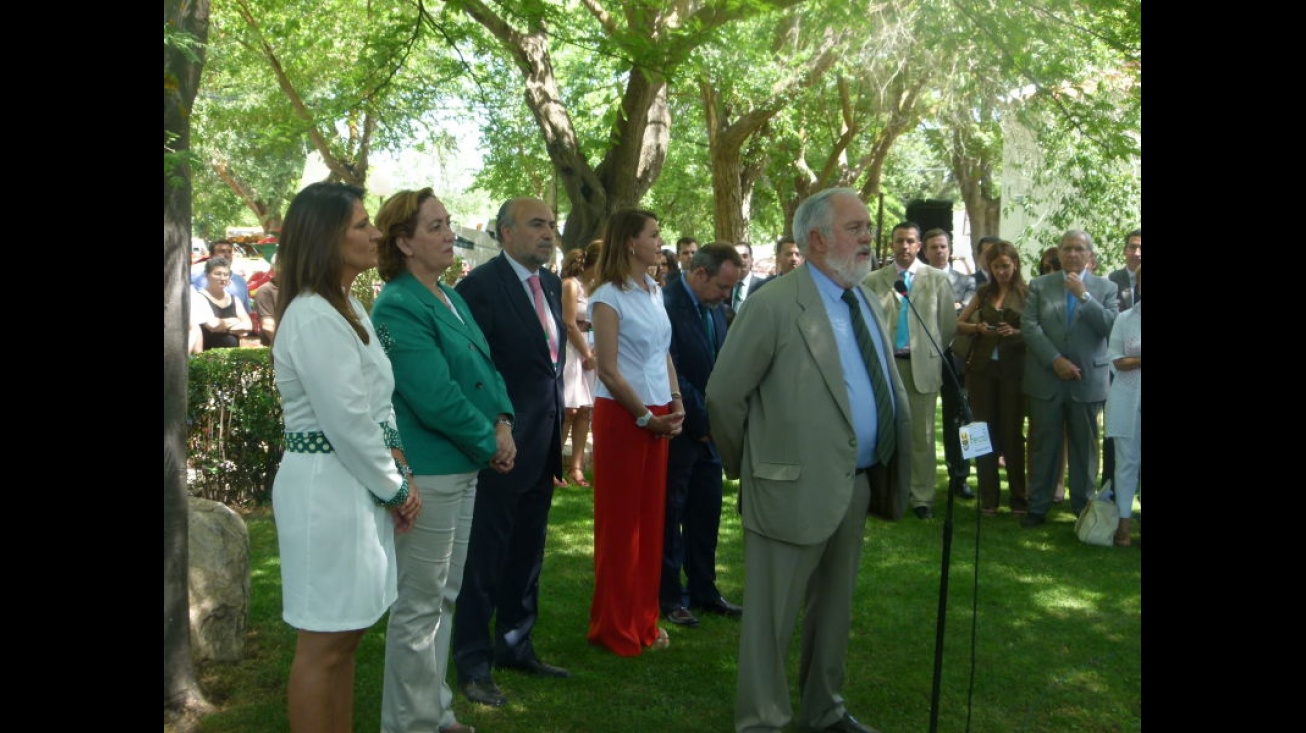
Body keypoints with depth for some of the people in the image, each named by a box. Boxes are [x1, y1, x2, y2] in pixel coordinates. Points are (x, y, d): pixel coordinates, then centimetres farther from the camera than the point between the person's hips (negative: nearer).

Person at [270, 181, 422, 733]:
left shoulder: (349, 309, 12)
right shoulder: (313, 319, -19)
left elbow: (379, 404, 13)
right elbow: (348, 423, -20)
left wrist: (400, 474, 2)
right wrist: (397, 489, -9)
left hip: (357, 483, 10)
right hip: (326, 486, -10)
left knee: (345, 634, 17)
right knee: (324, 643, 1)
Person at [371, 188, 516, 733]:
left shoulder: (450, 296, 11)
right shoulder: (399, 306, -17)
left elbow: (485, 366, 13)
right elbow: (435, 398, -23)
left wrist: (503, 423, -4)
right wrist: (489, 444, -12)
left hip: (463, 467, 9)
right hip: (426, 472, -9)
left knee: (444, 598, 18)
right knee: (419, 605, 2)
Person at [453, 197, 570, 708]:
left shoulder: (551, 284, 10)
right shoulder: (481, 285, -14)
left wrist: (556, 426, 11)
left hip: (543, 447, 8)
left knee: (527, 553, 17)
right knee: (485, 556, 4)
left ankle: (515, 645, 31)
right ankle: (473, 661, 17)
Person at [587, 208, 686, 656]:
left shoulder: (654, 291, 9)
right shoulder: (609, 298, -12)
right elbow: (608, 371, -14)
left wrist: (675, 402, 3)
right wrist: (645, 416, -12)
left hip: (658, 415, 7)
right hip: (621, 415, -7)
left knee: (651, 518, 12)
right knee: (620, 521, 3)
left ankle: (644, 618, 24)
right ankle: (615, 628, 16)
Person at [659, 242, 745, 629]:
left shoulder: (716, 308, 8)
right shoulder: (666, 306, -18)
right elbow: (671, 375, -20)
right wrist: (701, 421, -13)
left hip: (709, 429, 7)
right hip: (679, 431, -7)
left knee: (706, 515, 14)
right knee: (670, 515, 6)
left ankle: (703, 591, 27)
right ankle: (669, 597, 18)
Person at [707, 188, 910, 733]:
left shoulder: (869, 303, 10)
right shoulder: (775, 305, -13)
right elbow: (724, 395, -11)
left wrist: (881, 472, 12)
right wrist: (746, 466, 0)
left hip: (857, 485, 8)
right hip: (796, 485, -8)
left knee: (834, 609, 20)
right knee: (772, 616, 3)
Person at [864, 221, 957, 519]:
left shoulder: (937, 279, 5)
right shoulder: (874, 280, 4)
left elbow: (949, 324, 7)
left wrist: (933, 354, 8)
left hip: (922, 365, 0)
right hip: (885, 363, 0)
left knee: (922, 435, 2)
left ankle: (922, 497, 9)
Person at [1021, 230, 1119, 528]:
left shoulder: (1105, 287, 7)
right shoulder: (1040, 285, 6)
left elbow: (1111, 327, -6)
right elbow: (1029, 326, -4)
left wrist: (1084, 295, -14)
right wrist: (1055, 360, -14)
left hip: (1087, 381, 0)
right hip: (1046, 380, 0)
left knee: (1084, 446, 7)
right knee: (1043, 445, 5)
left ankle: (1083, 507, 18)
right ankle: (1038, 507, 13)